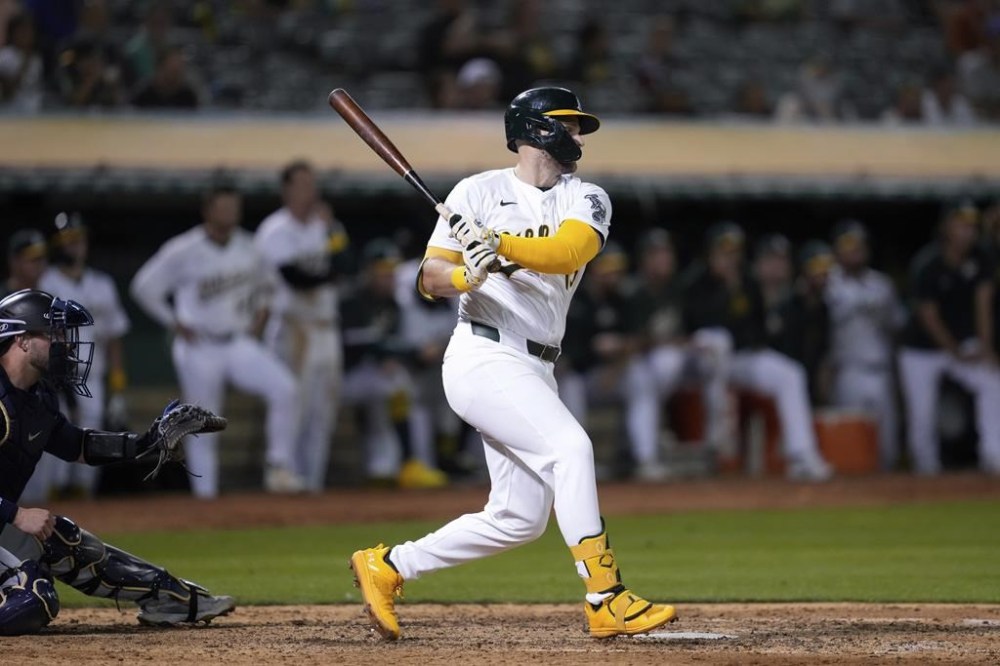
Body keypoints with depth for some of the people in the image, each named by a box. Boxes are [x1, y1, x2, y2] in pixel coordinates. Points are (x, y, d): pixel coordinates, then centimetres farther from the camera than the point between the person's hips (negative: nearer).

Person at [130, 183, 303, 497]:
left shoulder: (249, 248, 3)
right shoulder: (183, 251, -12)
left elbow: (263, 281, 24)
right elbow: (144, 287, -7)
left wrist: (259, 313, 9)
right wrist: (176, 324, -7)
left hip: (240, 344, 4)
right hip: (199, 350, -4)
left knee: (285, 388, -18)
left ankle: (279, 468, -9)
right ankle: (205, 500, 11)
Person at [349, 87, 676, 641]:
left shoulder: (586, 200, 9)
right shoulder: (479, 192, 0)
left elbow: (571, 250, -14)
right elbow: (430, 279, -2)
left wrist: (499, 244, -29)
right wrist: (466, 275, -24)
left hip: (535, 369, 7)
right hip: (483, 357, -7)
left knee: (519, 519, 6)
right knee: (569, 447, -24)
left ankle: (386, 567, 19)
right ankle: (607, 602, -25)